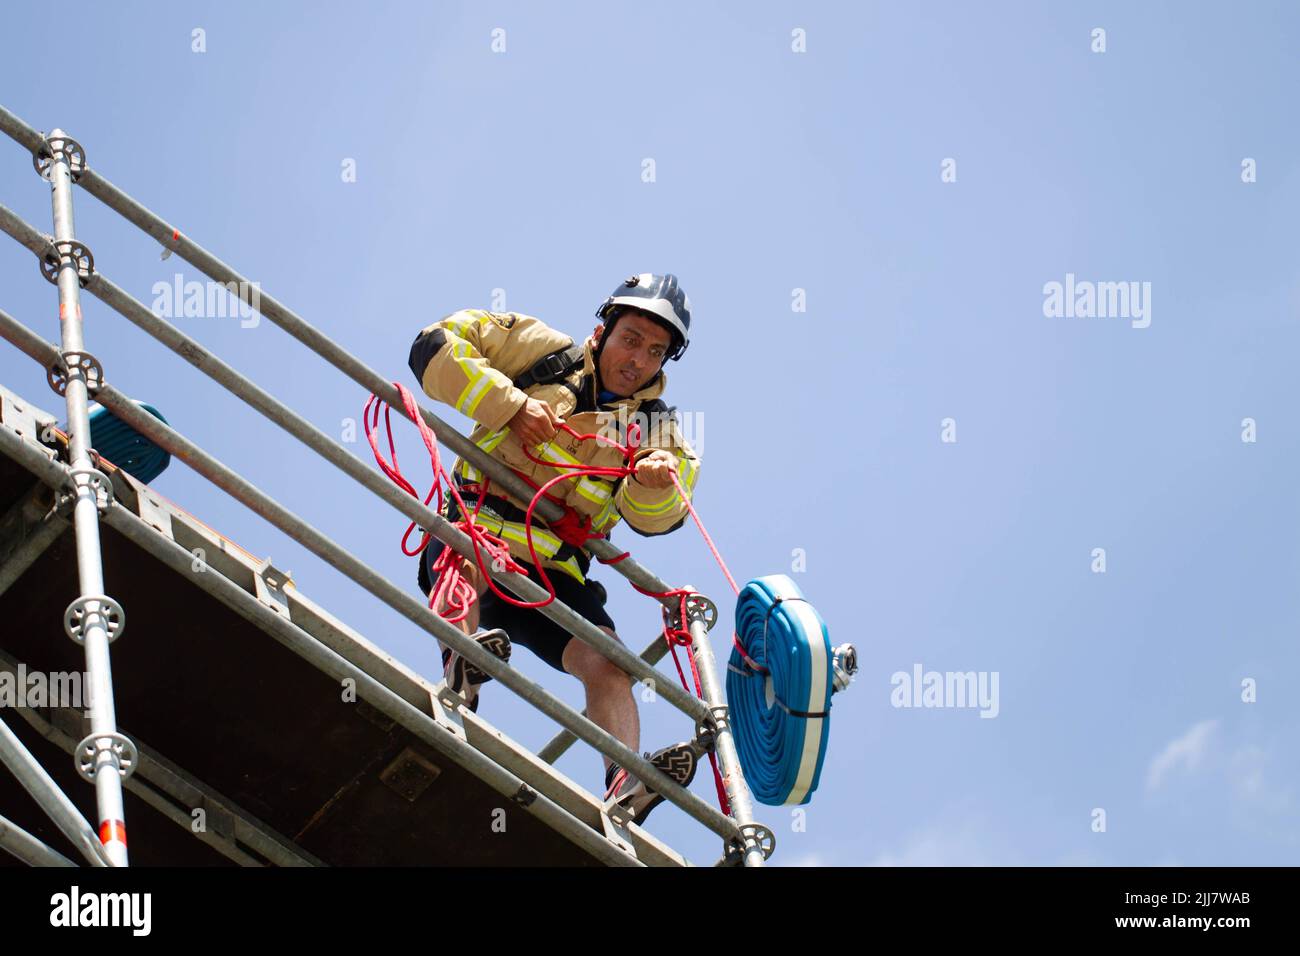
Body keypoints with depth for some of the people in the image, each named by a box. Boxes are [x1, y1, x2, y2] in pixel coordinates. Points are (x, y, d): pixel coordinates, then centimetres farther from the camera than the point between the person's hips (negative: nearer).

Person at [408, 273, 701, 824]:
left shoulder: (657, 429, 18)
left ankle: (625, 787, -35)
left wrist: (655, 483, -25)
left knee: (607, 659, -21)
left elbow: (652, 517, 0)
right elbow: (434, 348, 3)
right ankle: (458, 672, -56)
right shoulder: (543, 352, 11)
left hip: (555, 578, 3)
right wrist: (511, 404, -7)